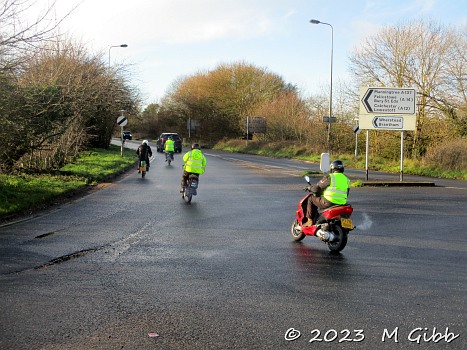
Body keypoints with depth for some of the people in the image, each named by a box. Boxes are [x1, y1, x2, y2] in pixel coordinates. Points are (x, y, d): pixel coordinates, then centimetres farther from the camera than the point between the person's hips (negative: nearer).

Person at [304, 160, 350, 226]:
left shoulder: (329, 177, -7)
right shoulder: (346, 179, 13)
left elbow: (317, 188, -4)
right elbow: (346, 194, 21)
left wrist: (310, 188, 18)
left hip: (328, 203, -7)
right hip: (341, 205, 7)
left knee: (311, 199, 13)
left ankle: (310, 221, 10)